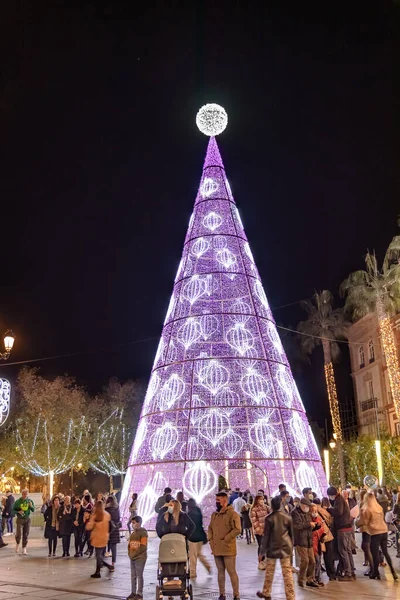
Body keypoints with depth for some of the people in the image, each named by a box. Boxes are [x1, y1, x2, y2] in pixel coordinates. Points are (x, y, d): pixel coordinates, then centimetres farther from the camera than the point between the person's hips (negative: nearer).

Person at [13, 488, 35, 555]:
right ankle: (17, 544, 21)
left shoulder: (30, 501, 1)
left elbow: (33, 510, 4)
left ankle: (24, 549, 16)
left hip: (27, 519, 2)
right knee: (19, 533, -9)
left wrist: (31, 506, -17)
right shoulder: (17, 501, -6)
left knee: (26, 534, 5)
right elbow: (13, 510, 0)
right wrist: (18, 512, -18)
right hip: (20, 519, -2)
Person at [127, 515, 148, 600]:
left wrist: (135, 554, -15)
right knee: (133, 576, 13)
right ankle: (133, 592, 23)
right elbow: (129, 545, 15)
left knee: (139, 576, 1)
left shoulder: (143, 533, -12)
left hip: (140, 558, -7)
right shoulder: (133, 533, 10)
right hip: (132, 558, 7)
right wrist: (130, 554, 1)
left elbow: (143, 547, -16)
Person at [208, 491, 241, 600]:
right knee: (220, 572, 14)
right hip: (217, 549, 6)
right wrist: (211, 540, 6)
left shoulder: (232, 514, -12)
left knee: (231, 572, -1)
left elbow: (237, 529, -18)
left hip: (228, 549, -6)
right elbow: (210, 528, 21)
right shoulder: (214, 514, 11)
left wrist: (225, 540, -16)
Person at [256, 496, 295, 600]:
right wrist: (291, 548, 19)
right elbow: (291, 534, 8)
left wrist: (263, 550, 1)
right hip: (285, 548, 1)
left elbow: (266, 536, -6)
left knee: (269, 572, 14)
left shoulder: (269, 518, -8)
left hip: (272, 548, -1)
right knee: (287, 573, 1)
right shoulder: (287, 518, 0)